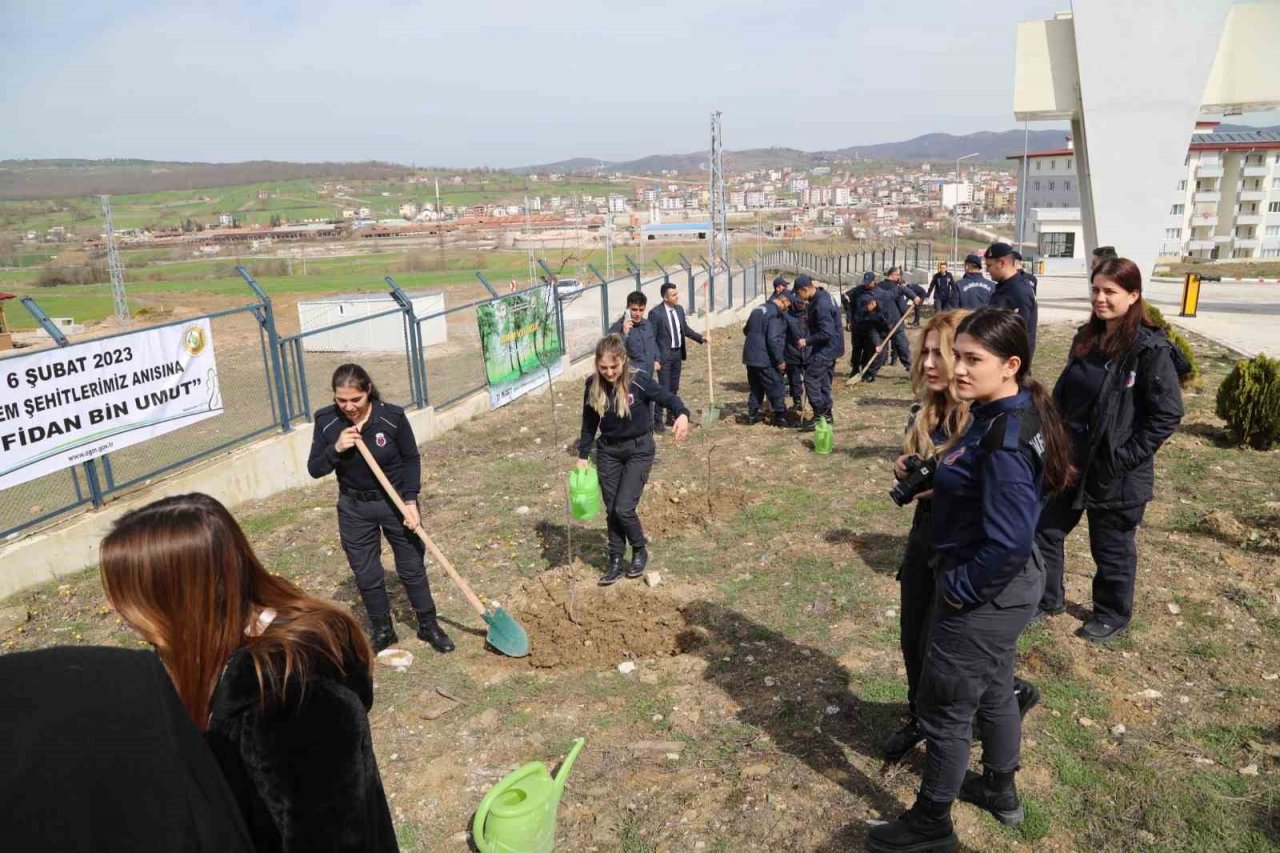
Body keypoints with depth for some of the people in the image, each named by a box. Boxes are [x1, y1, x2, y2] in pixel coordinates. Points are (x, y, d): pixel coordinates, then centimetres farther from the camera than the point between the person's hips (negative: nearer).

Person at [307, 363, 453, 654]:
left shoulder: (392, 417, -18)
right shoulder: (326, 422, -12)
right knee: (366, 575, 10)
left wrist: (410, 500, -15)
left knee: (412, 566, 10)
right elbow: (314, 470, -7)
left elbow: (411, 459, -7)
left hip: (396, 502, -2)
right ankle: (382, 630, 31)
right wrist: (336, 448, -26)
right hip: (354, 509, 2)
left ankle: (428, 625, 29)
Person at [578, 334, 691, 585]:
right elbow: (589, 422, 4)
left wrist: (682, 414, -37)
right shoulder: (593, 385, -8)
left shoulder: (639, 380, -19)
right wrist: (582, 455, 6)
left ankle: (640, 551, 18)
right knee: (611, 510, 8)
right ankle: (615, 562, 24)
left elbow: (668, 398, -15)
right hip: (608, 451, 4)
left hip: (639, 449, -4)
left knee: (624, 508, -9)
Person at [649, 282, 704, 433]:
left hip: (678, 354, 7)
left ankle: (671, 417, 27)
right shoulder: (655, 313, -15)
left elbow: (685, 329, 18)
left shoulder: (679, 309, 5)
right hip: (664, 355, -7)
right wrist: (655, 358, -19)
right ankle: (657, 421, 4)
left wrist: (700, 338, 7)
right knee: (664, 389, -6)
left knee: (674, 388, 15)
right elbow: (651, 338, -14)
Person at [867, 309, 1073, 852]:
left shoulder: (1005, 437, -29)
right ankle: (1000, 791, 50)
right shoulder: (997, 416, 0)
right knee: (992, 691, 27)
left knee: (944, 710, 8)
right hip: (1003, 587, 10)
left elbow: (1009, 539, -31)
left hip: (984, 596, -10)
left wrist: (961, 588, -20)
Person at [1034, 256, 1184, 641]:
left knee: (1113, 548, 11)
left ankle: (1112, 615, 33)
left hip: (1115, 473, -7)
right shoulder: (1086, 339, 6)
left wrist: (1128, 455, -18)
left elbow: (1168, 413, -16)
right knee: (1044, 530, 15)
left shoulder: (1150, 349, -16)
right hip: (1069, 460, 7)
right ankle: (1046, 598, 35)